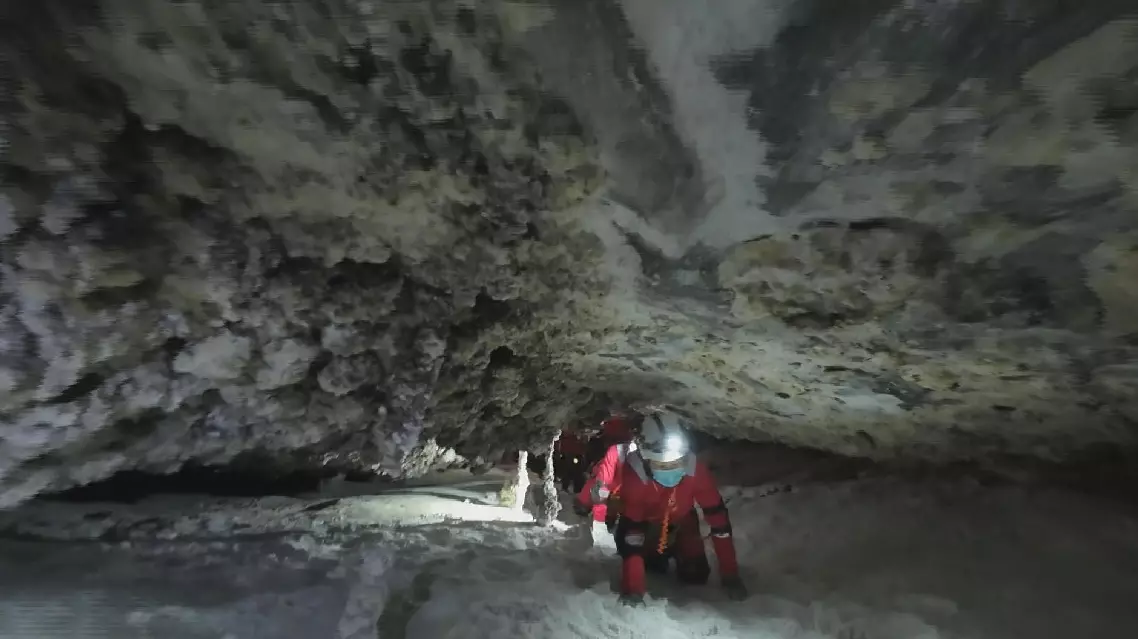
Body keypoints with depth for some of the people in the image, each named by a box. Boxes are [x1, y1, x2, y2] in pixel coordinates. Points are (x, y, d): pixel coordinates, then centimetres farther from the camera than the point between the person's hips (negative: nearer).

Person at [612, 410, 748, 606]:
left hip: (682, 523, 2)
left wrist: (730, 574, -23)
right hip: (645, 525, -1)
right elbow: (630, 533, -39)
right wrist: (633, 588, -43)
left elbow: (718, 519, -25)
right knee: (652, 572, -5)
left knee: (696, 577, 0)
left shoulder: (696, 470, -33)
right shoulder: (633, 476, -41)